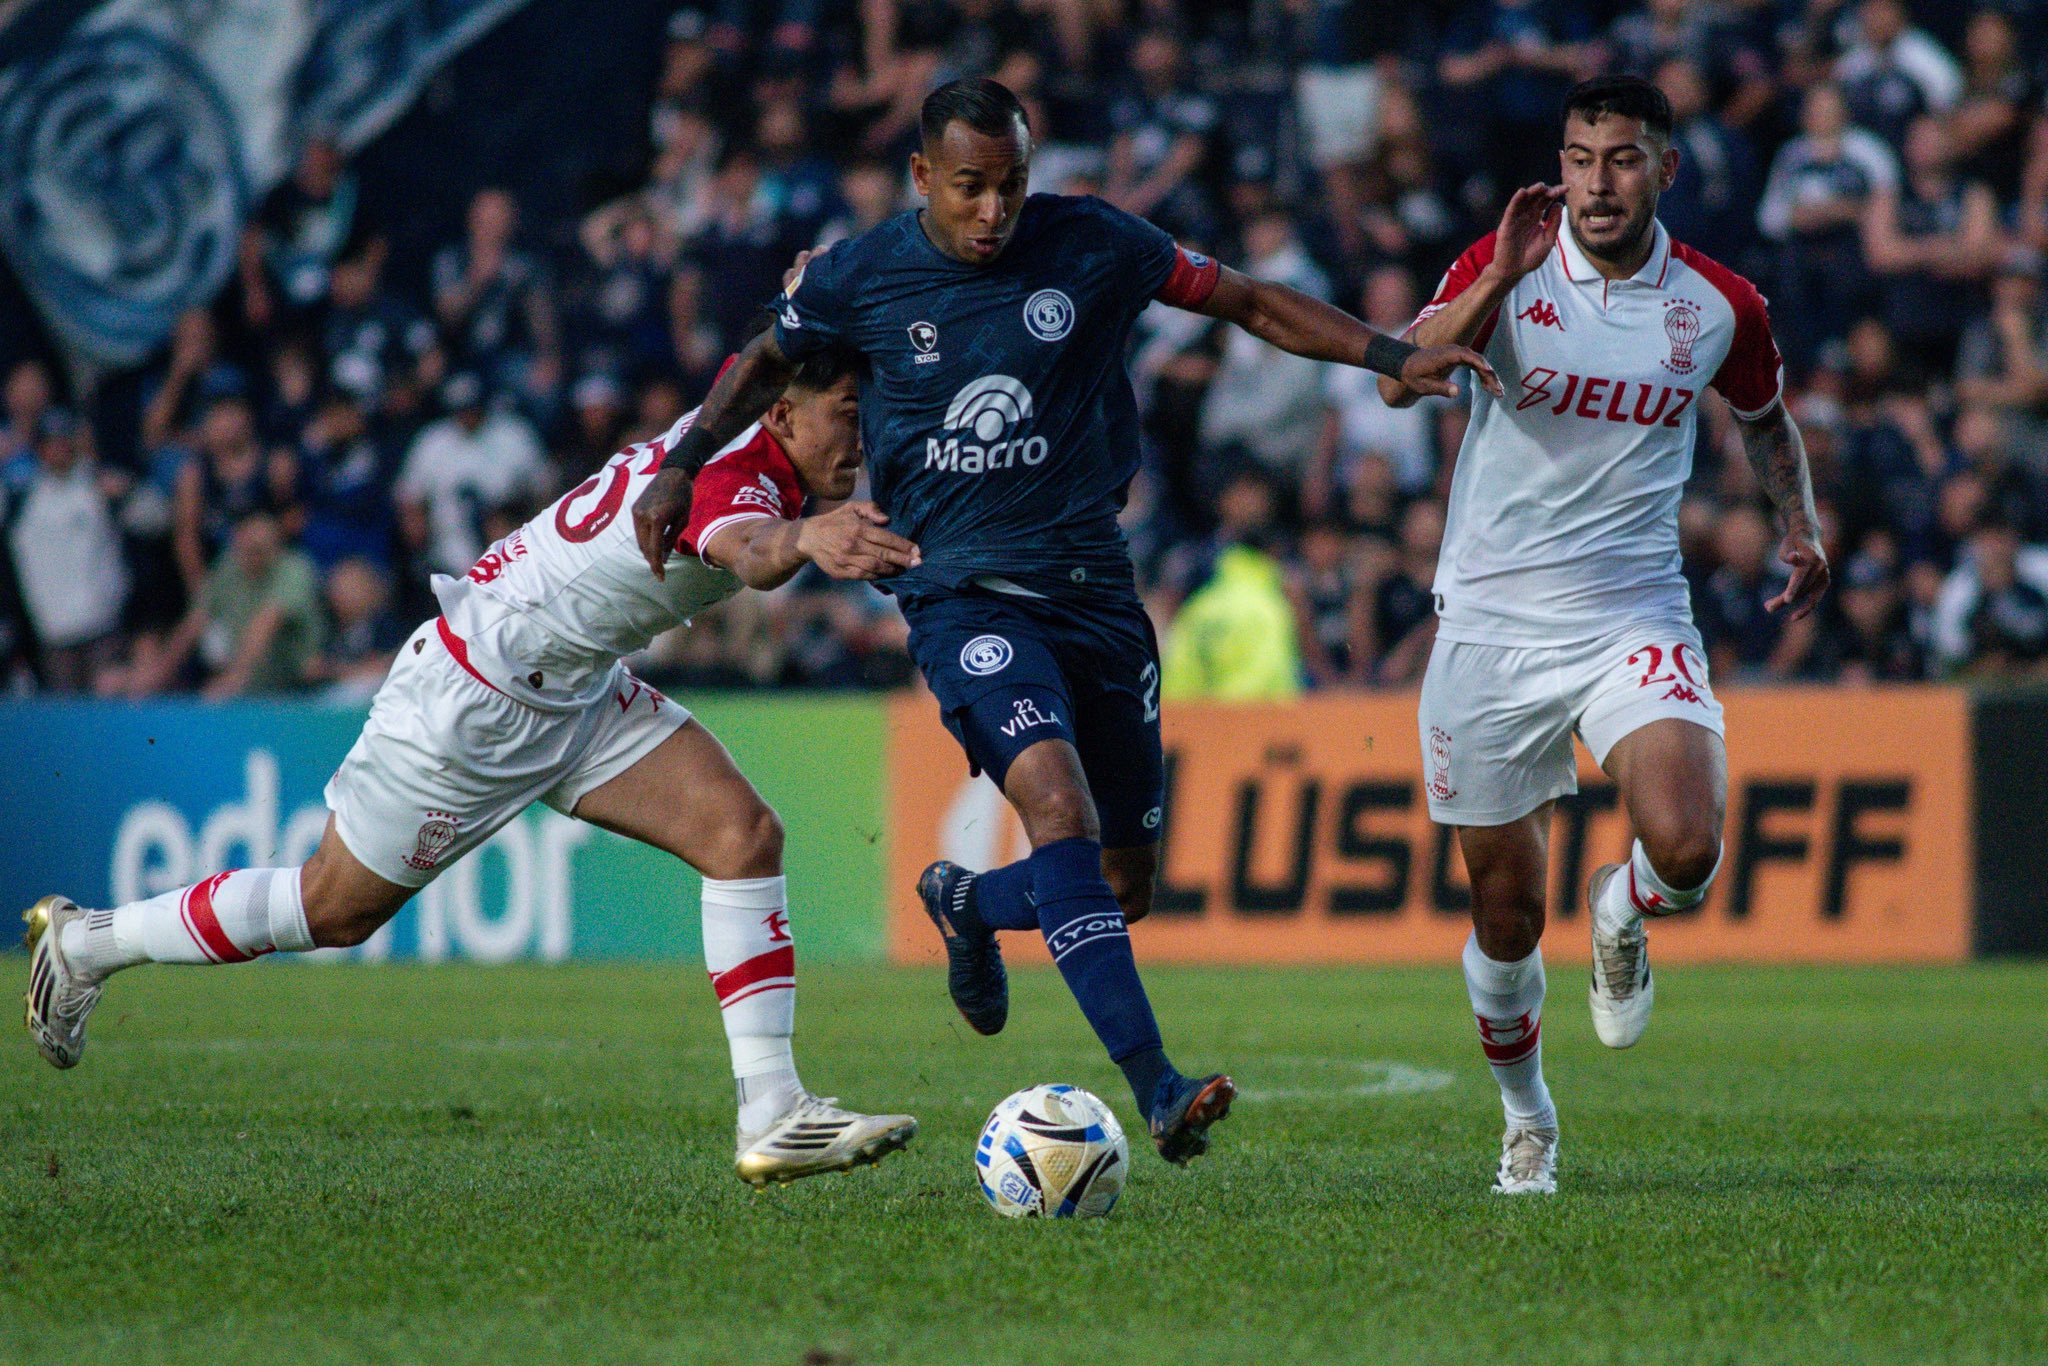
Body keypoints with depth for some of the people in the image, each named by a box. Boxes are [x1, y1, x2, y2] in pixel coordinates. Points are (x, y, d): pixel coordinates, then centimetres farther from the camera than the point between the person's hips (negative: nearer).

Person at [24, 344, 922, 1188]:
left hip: (574, 689, 9)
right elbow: (745, 549, -60)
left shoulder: (740, 412, -5)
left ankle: (771, 1114, -8)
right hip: (474, 698, -9)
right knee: (336, 909, 8)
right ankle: (86, 943, 29)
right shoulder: (734, 478, -33)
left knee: (744, 835, -8)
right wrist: (801, 541, -81)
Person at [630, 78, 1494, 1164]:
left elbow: (1248, 302, 6)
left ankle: (966, 902, 40)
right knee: (1058, 804, -28)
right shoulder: (859, 279, -3)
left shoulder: (1093, 247, -3)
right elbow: (766, 363, 17)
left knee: (1125, 884, 6)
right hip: (964, 594, -3)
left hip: (1094, 586, 3)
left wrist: (1393, 356, -4)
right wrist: (683, 466, 5)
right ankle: (1155, 1089, -32)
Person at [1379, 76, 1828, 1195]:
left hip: (1632, 620, 0)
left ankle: (1620, 921, 15)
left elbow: (1764, 418, 21)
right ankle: (1527, 1121, 30)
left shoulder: (1720, 305, 0)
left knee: (1684, 848, -23)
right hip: (1490, 627, 0)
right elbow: (1399, 380, -21)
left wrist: (1801, 525, 6)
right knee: (1505, 910, 4)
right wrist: (1501, 279, -32)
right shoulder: (1507, 267, -5)